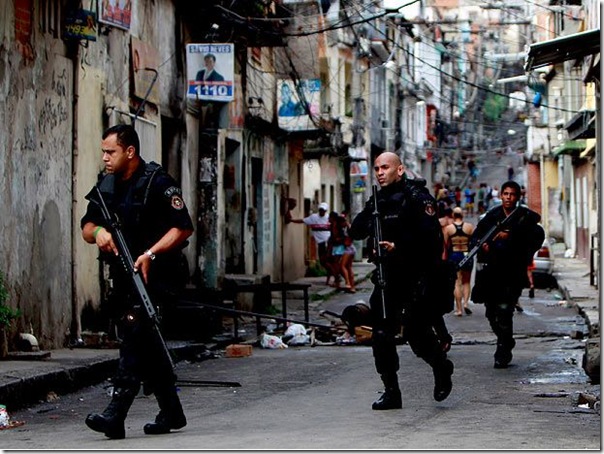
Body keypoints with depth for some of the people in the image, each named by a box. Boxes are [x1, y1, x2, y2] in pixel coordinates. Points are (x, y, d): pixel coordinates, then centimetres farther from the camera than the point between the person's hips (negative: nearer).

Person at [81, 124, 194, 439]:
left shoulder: (157, 183, -11)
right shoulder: (106, 185, 11)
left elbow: (183, 227, -15)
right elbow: (87, 226, 12)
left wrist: (150, 253, -25)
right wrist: (98, 231, -12)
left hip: (156, 274, -8)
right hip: (123, 276, 8)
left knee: (135, 333, -19)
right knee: (145, 344, 11)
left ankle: (116, 414, -25)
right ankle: (171, 413, 22)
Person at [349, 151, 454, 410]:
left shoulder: (416, 197, -9)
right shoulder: (377, 201, 13)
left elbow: (431, 235, -18)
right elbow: (355, 233, 11)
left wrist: (398, 247, -21)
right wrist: (368, 218, -9)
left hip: (416, 277, -6)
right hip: (387, 278, 7)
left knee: (416, 333, -7)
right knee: (381, 335, 0)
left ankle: (442, 370, 23)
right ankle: (391, 393, 8)